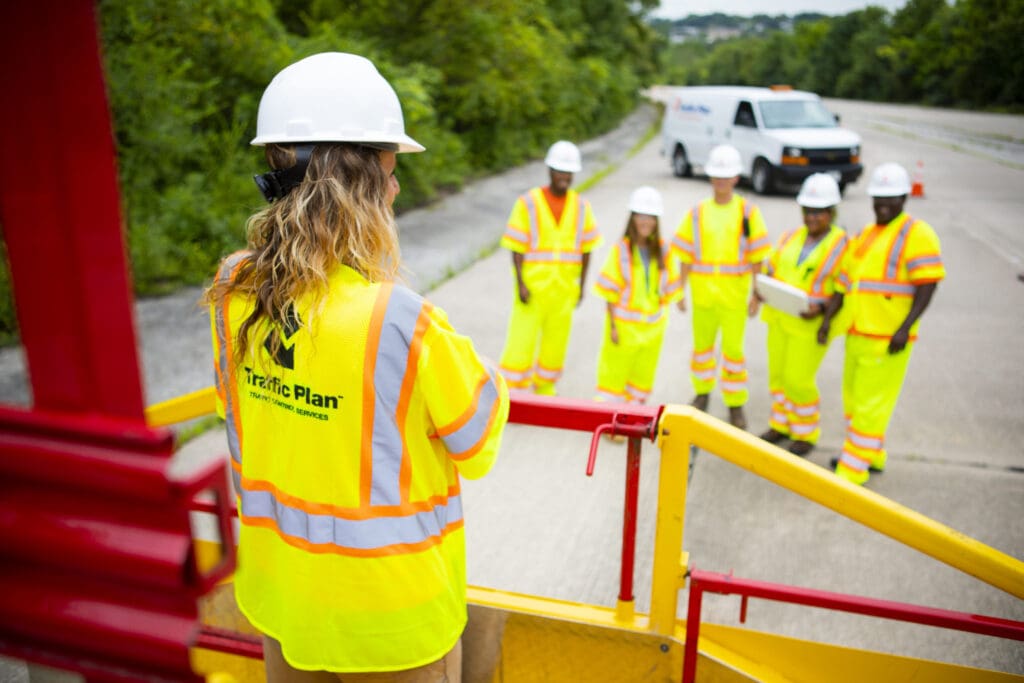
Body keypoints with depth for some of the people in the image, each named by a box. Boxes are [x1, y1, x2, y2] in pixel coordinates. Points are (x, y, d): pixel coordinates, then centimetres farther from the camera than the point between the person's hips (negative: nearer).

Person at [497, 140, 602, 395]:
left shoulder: (581, 206, 4)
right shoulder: (528, 203, -5)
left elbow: (586, 249, 9)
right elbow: (516, 247, -7)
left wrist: (581, 285, 6)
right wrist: (520, 283, -14)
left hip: (564, 290, 3)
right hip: (532, 286, -3)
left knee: (556, 344, 11)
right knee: (520, 343, -3)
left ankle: (544, 392, 26)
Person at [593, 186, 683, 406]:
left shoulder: (662, 250, 1)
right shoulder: (621, 250, -11)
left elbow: (667, 291, 7)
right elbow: (610, 291, -9)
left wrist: (662, 322, 5)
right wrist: (613, 326, -11)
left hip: (652, 328, 4)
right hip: (624, 326, -4)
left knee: (643, 376, 15)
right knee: (614, 373, 3)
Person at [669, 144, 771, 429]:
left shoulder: (748, 212, -2)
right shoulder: (697, 213, 3)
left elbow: (757, 257, -2)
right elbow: (685, 257, 4)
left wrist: (756, 295, -4)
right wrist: (680, 292, 2)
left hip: (734, 295, -2)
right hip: (702, 293, 2)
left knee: (733, 349, 2)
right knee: (702, 345, 15)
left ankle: (736, 404, 16)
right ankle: (702, 391, 36)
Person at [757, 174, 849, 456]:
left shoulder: (842, 245, -8)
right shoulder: (791, 238, 9)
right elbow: (771, 269, 15)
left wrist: (821, 308, -25)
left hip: (810, 325, -6)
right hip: (779, 317, 6)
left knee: (798, 380, -1)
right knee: (778, 373, 12)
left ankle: (806, 433, 21)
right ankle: (781, 425, 31)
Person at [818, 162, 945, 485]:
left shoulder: (916, 234, -8)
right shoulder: (864, 235, 15)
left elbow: (928, 284, -15)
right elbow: (844, 282, 15)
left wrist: (905, 328, -23)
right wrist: (827, 318, 7)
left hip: (887, 338, -8)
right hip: (858, 333, 8)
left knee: (871, 400, -3)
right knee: (854, 395, 17)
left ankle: (854, 466, 5)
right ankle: (870, 453, 33)